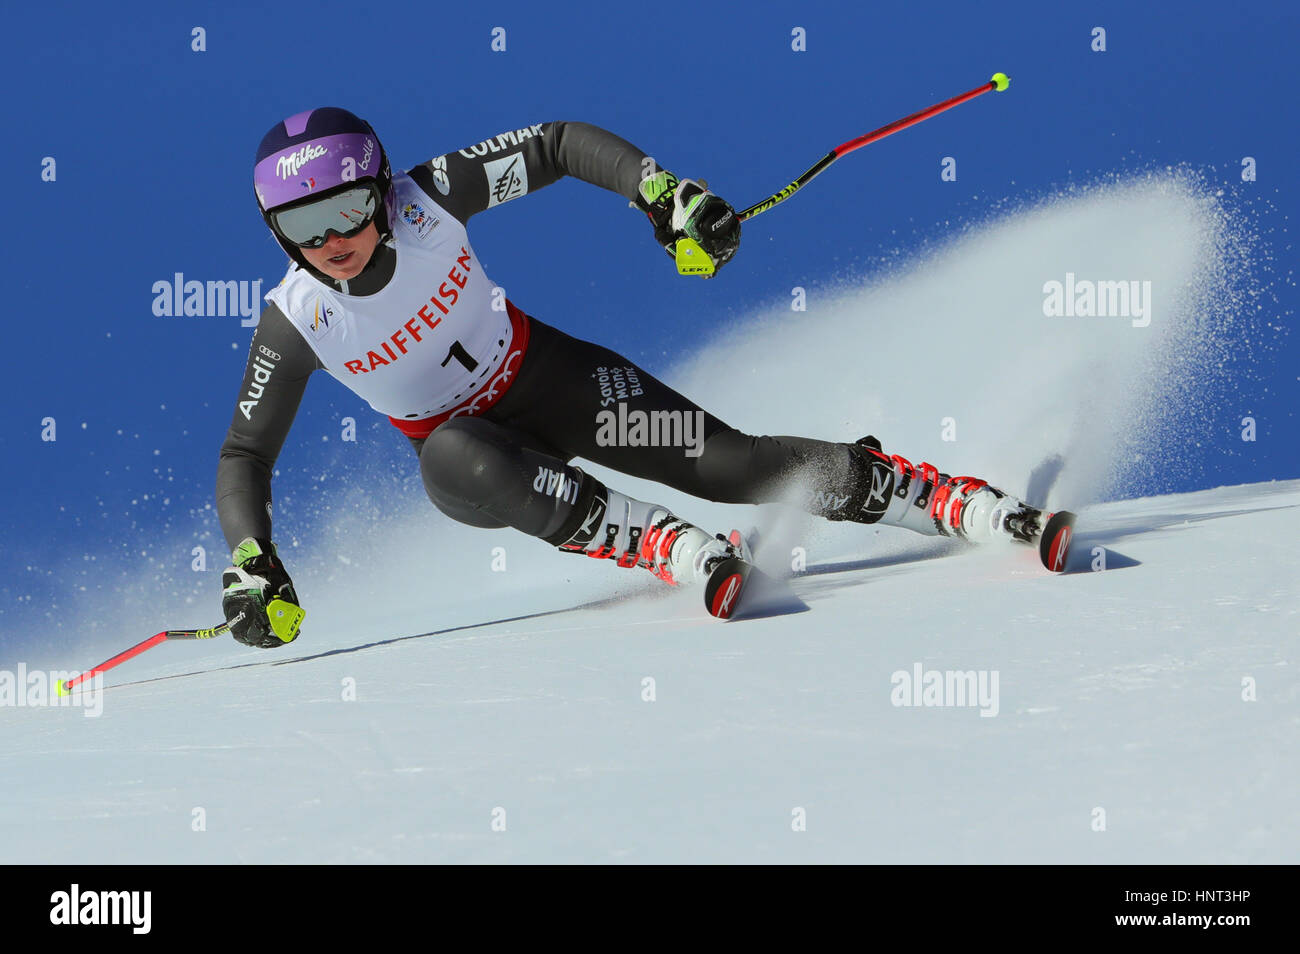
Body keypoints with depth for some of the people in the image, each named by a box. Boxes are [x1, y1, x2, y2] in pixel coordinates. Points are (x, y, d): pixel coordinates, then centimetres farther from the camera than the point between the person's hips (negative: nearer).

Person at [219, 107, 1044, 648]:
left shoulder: (426, 197, -22)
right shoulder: (296, 321, -21)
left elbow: (558, 146, -12)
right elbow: (245, 455, -11)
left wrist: (662, 189, -26)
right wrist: (251, 565, -25)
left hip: (543, 374, 0)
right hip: (463, 438, 0)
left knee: (734, 462, -15)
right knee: (456, 467, -39)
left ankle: (975, 506, -12)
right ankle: (675, 548, -35)